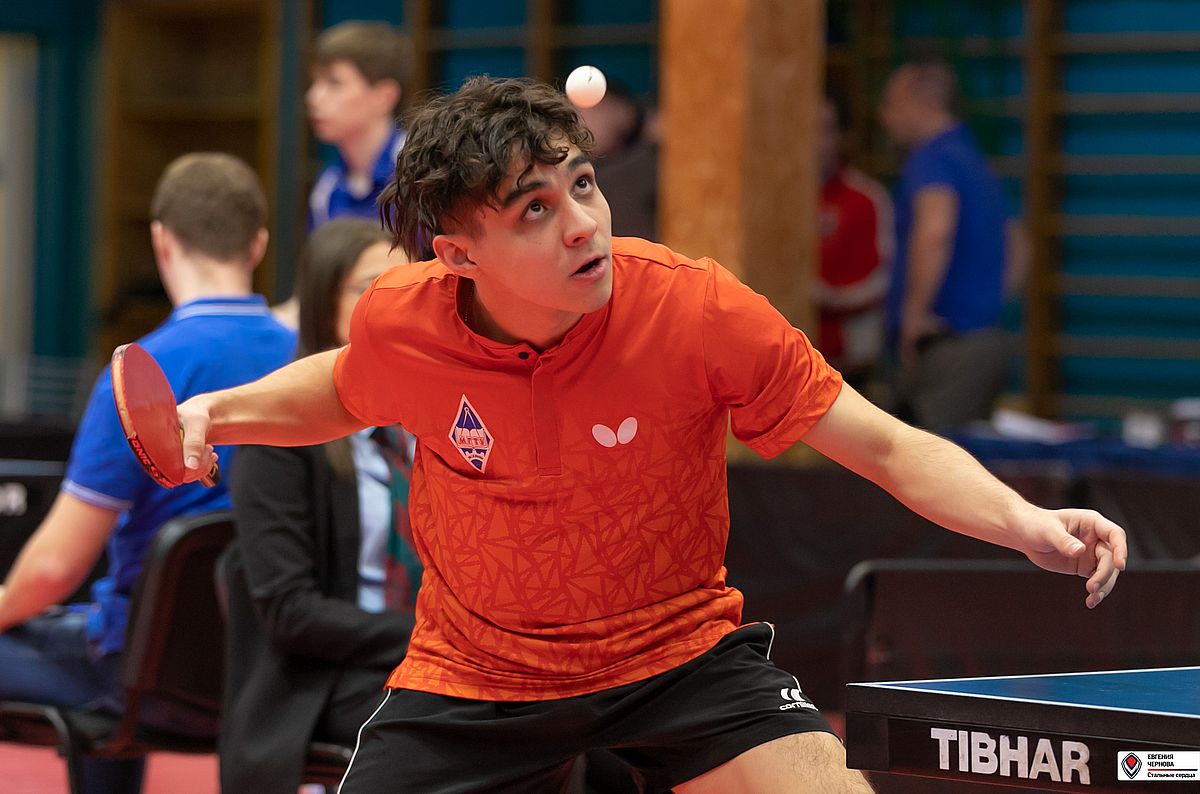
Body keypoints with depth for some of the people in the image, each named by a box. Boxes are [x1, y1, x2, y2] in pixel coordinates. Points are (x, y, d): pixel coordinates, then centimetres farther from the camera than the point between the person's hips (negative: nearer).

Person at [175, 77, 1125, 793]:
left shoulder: (695, 307, -22)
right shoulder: (401, 322, -16)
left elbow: (890, 448, -17)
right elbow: (344, 393, 12)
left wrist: (1022, 522, -33)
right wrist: (217, 414, -5)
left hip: (680, 647, -1)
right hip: (475, 674, 1)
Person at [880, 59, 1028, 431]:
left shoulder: (933, 159, -11)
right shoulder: (976, 161, 21)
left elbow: (934, 231, -30)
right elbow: (1015, 249, 29)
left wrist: (915, 314, -24)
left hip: (947, 346, -10)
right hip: (987, 338, 10)